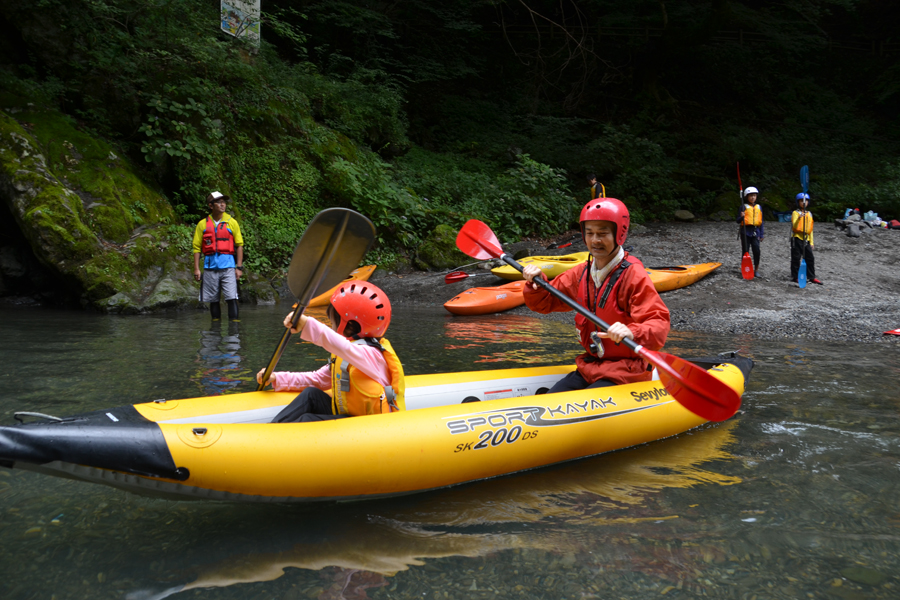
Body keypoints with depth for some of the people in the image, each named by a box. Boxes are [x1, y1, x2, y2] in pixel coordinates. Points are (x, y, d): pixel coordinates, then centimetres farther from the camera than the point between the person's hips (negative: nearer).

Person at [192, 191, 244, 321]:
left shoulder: (232, 222, 6)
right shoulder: (203, 224, 7)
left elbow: (239, 245, 7)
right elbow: (197, 247, 9)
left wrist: (239, 267, 1)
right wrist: (196, 269, 3)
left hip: (228, 266, -1)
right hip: (210, 266, 1)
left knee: (231, 297, -9)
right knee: (213, 299, 7)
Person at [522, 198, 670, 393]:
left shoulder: (634, 276, -15)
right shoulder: (581, 274, 7)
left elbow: (659, 324, -25)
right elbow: (544, 303, 15)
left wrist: (631, 333, -45)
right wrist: (536, 283, -7)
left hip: (625, 373, -6)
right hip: (590, 366, 7)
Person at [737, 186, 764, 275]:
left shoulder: (759, 207, 13)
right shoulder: (744, 207, 1)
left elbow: (761, 221, 14)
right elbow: (738, 220, 0)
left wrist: (762, 234, 9)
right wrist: (741, 217, -23)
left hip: (755, 232, 2)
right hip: (746, 231, -2)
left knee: (757, 251, -6)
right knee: (745, 251, 3)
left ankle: (756, 269, 4)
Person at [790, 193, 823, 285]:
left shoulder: (809, 214, 14)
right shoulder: (795, 213, -3)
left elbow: (810, 229, 18)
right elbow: (794, 226, -17)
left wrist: (811, 242, 15)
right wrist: (799, 218, -35)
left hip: (806, 239, 5)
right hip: (797, 238, -5)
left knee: (810, 258, 4)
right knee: (796, 258, -1)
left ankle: (811, 277, 10)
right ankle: (794, 277, 7)